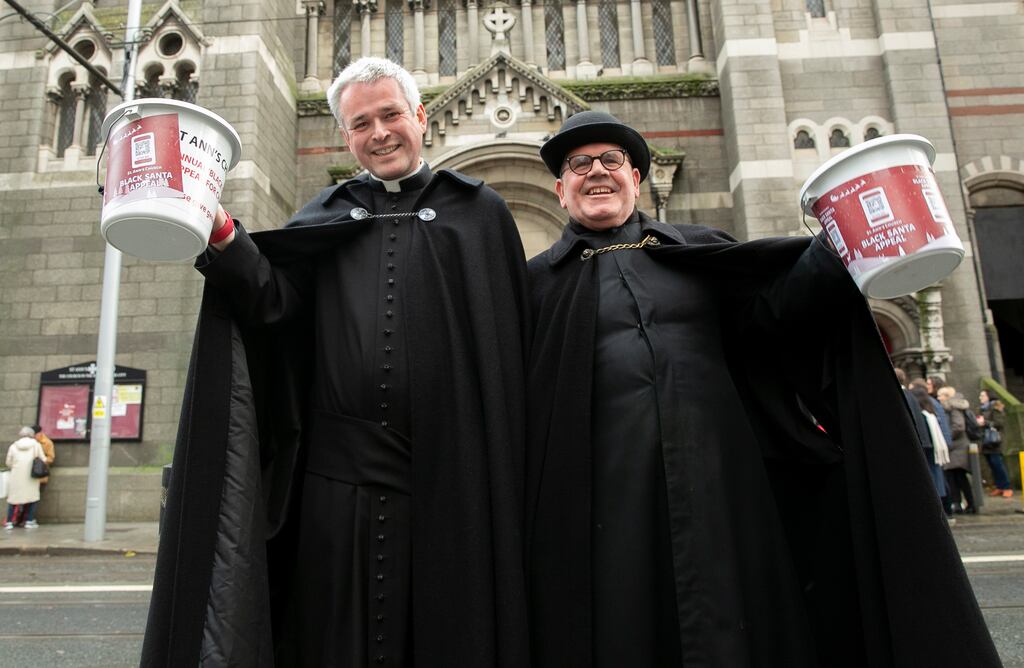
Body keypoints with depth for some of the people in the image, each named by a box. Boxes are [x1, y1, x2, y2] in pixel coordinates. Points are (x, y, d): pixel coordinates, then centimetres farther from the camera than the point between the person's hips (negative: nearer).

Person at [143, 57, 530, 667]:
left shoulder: (479, 212, 7)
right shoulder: (328, 215, 15)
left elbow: (512, 349, 1)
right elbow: (273, 300, 0)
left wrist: (509, 477, -3)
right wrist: (219, 233, -17)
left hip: (449, 481, -2)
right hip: (340, 477, 2)